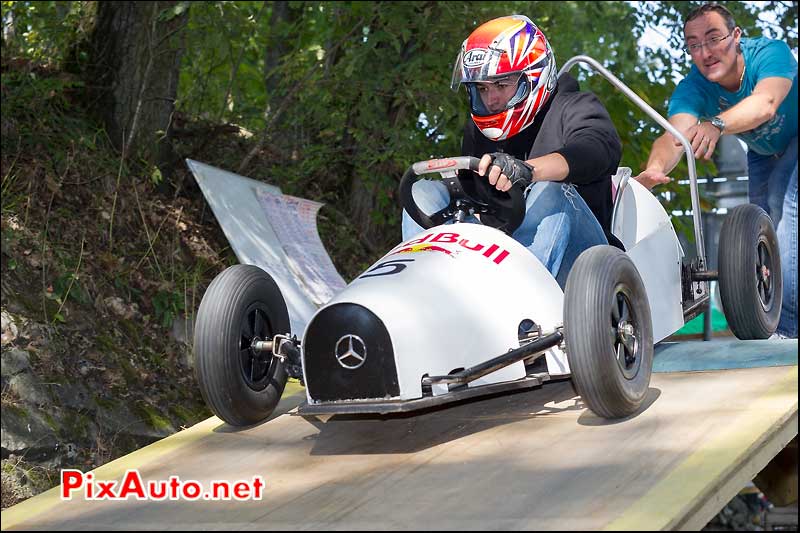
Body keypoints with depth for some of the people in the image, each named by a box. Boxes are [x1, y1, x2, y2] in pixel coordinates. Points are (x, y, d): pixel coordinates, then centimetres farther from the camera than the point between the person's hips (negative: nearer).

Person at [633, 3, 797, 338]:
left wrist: (715, 125, -75)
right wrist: (654, 169, -68)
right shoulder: (693, 88, -26)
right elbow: (674, 134, -45)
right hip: (763, 152, 6)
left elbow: (766, 103, -56)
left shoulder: (771, 53, -36)